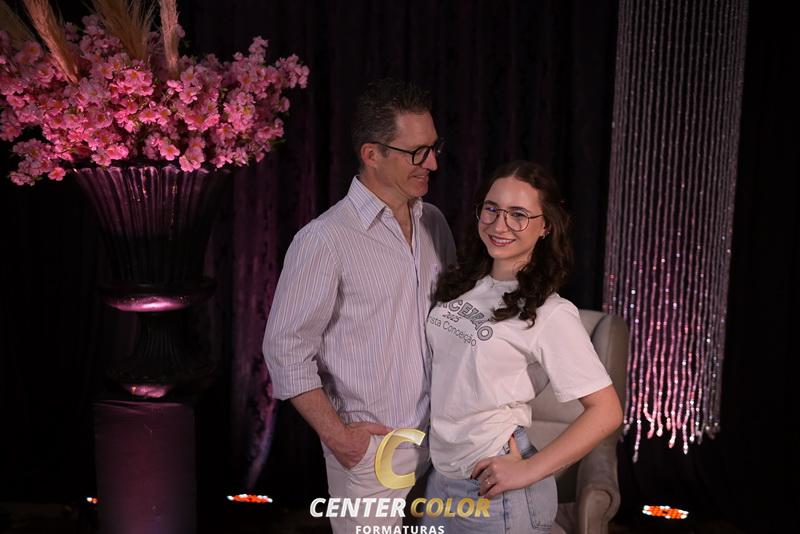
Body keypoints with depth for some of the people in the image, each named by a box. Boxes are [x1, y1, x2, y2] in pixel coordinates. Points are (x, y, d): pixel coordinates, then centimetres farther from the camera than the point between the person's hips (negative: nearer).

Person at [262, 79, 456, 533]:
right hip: (371, 448, -5)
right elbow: (286, 348, -12)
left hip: (440, 439, 6)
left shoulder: (434, 224, 5)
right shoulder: (326, 240, -15)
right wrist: (336, 434, -12)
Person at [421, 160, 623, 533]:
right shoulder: (461, 284, 1)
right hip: (441, 479, 6)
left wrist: (529, 471, -19)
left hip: (497, 491, -6)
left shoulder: (549, 313, -17)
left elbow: (606, 411, -17)